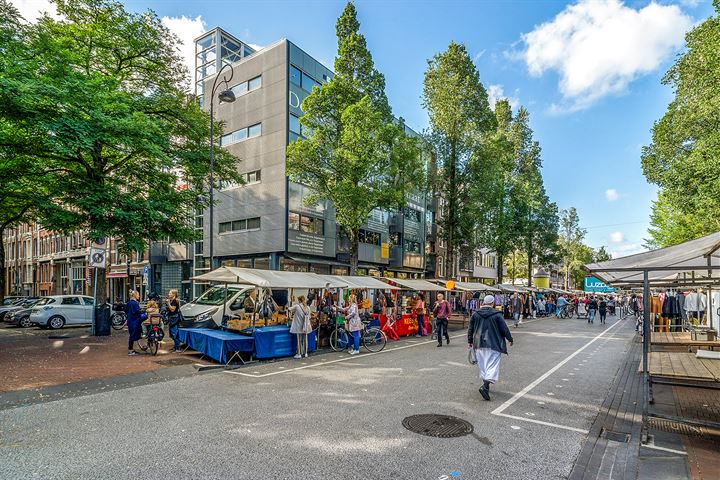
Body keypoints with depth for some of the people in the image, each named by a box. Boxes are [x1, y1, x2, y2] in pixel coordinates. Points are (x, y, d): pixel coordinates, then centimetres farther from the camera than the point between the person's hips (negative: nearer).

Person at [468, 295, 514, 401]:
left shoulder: (475, 314, 3)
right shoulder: (497, 314, -8)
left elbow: (470, 329, 9)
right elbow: (504, 329, -2)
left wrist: (470, 341, 21)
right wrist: (510, 339, 15)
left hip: (479, 344, 4)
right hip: (493, 344, -4)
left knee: (482, 365, 17)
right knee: (493, 365, -4)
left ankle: (485, 384, 27)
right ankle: (485, 386, -19)